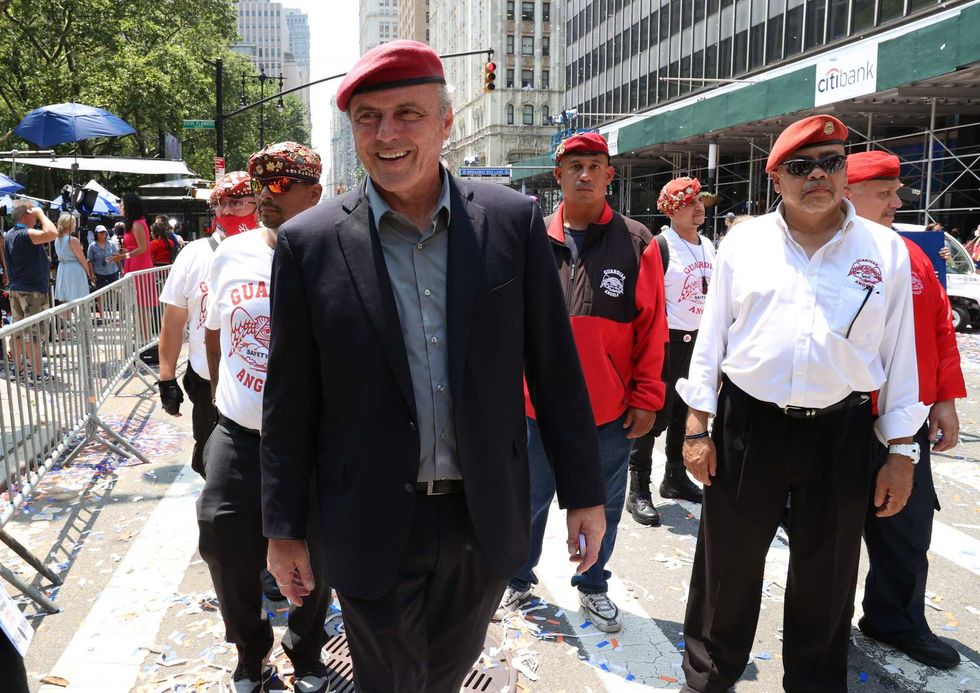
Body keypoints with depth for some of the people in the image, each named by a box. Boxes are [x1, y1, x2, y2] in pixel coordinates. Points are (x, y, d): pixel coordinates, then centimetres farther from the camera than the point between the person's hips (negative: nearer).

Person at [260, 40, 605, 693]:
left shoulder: (513, 221, -5)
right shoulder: (309, 242, -7)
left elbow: (556, 368, -1)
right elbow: (290, 399, -2)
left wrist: (584, 493, 2)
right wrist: (285, 528, 1)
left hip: (486, 517, 2)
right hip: (374, 529, -1)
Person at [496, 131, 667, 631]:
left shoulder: (636, 243, -4)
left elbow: (652, 328, -2)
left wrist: (646, 398, -3)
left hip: (610, 409, 0)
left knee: (603, 505, 15)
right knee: (529, 500, 15)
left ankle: (593, 586, 37)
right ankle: (518, 579, 37)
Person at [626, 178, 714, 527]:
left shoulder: (708, 246, 12)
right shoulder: (661, 247, -13)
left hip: (698, 340, 8)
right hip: (667, 340, -8)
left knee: (686, 413, 17)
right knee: (655, 416, -6)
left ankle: (675, 477, 33)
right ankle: (638, 491, 4)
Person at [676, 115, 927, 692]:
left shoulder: (886, 249, 2)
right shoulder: (744, 242, 1)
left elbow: (899, 355, 4)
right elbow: (712, 339, 3)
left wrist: (902, 452, 3)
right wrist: (697, 428, 0)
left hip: (842, 432, 1)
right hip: (748, 425, 0)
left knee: (827, 575, 15)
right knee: (727, 564, 10)